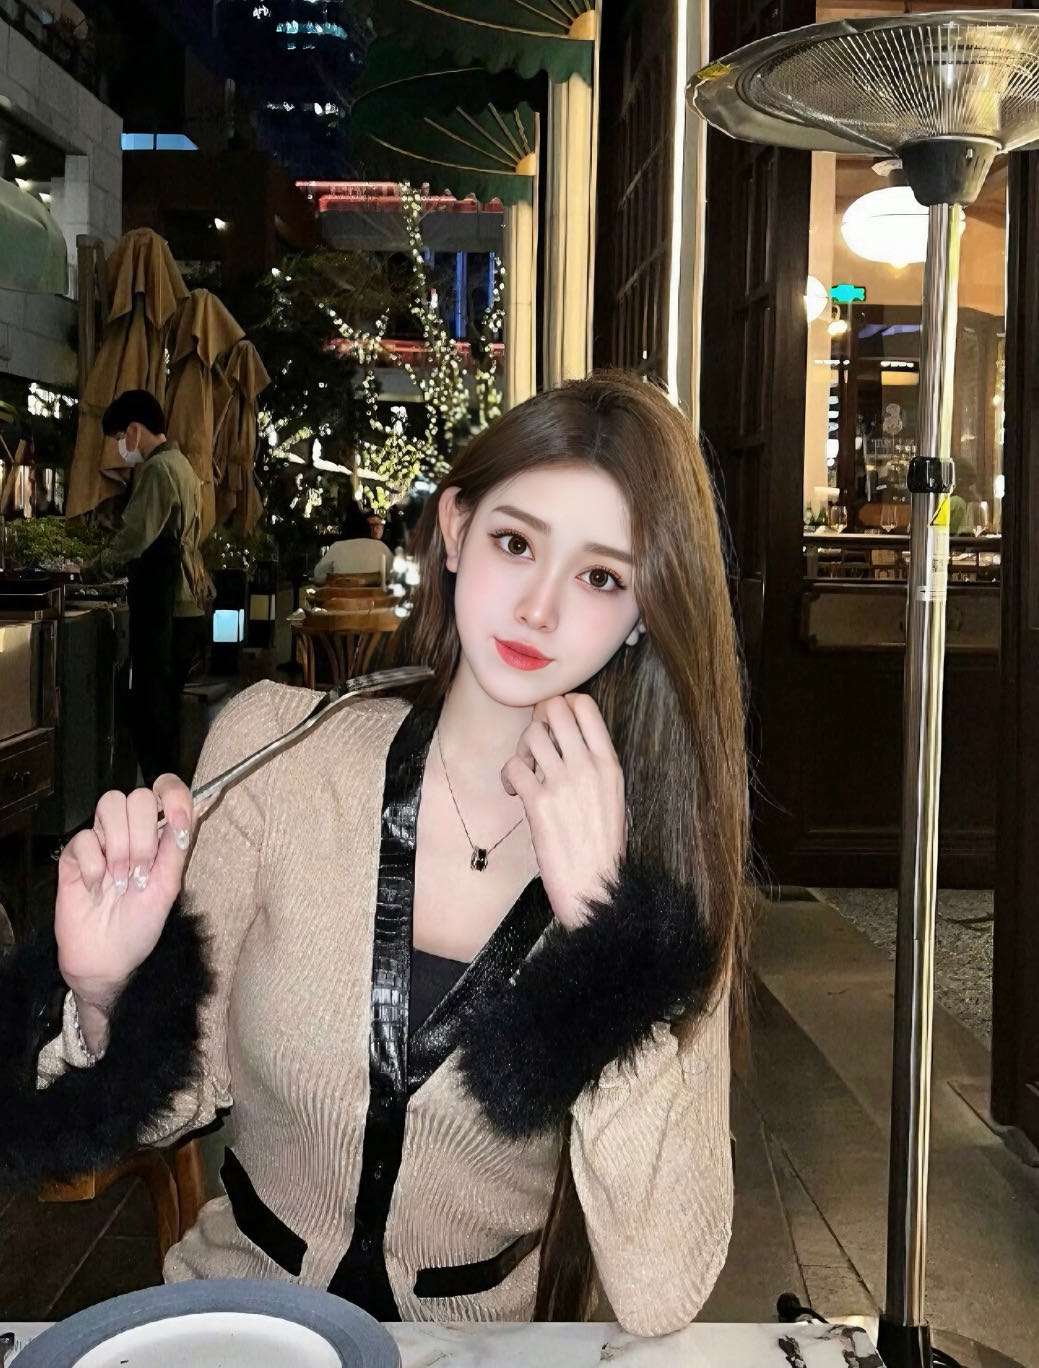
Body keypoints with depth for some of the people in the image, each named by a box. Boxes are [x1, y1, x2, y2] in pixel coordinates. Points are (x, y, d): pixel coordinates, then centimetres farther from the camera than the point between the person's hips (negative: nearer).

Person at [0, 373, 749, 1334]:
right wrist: (109, 995, -20)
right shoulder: (272, 743, -10)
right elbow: (180, 1094, 0)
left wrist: (600, 917, -24)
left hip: (491, 1350, -1)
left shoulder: (670, 852, -11)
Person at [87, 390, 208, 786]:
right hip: (187, 608, 10)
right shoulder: (181, 465, 18)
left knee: (150, 713, -7)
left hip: (163, 612, -10)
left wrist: (93, 568, -5)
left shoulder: (158, 469, -12)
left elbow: (135, 537, -19)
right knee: (165, 711, 14)